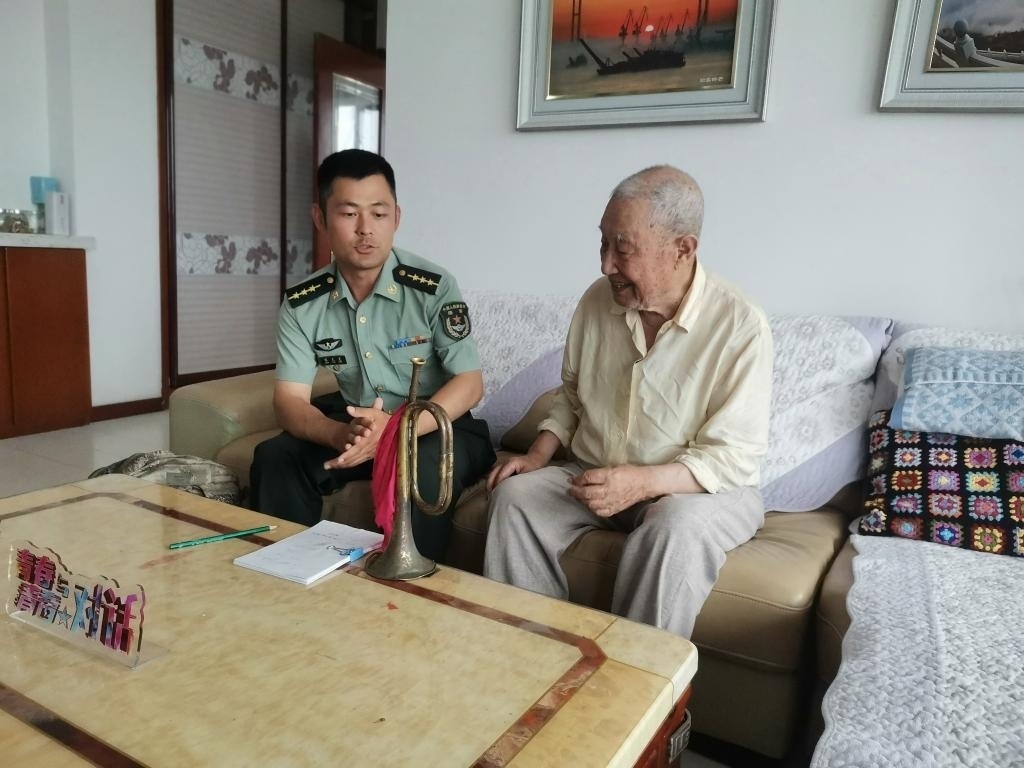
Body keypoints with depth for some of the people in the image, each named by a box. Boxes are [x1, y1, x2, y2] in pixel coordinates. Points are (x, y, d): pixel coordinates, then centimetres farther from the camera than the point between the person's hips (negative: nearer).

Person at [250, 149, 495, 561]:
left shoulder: (434, 287, -16)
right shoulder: (301, 303, -6)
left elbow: (469, 383, -17)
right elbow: (290, 400, -11)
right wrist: (342, 435, -35)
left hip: (437, 425, -3)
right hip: (354, 423, 4)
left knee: (423, 465, -35)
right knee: (275, 457, -17)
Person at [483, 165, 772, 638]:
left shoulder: (741, 326, -17)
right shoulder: (598, 300, -1)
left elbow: (734, 456, -18)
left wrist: (642, 482, -32)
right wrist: (538, 455, -3)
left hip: (703, 488, -4)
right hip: (596, 475, 5)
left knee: (677, 529, -36)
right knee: (515, 494, -18)